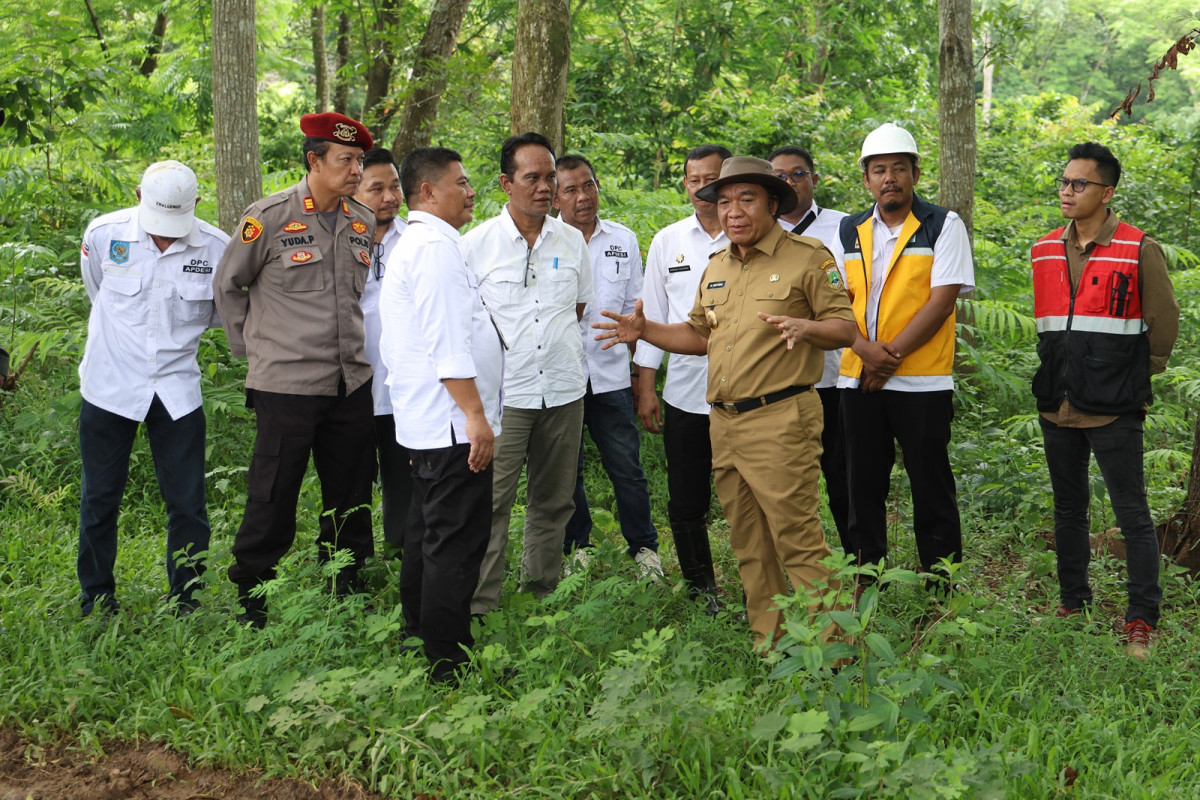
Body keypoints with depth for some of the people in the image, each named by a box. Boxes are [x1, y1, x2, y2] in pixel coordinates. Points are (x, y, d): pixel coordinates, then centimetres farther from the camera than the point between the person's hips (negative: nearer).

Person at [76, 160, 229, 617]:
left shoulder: (216, 248, -9)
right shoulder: (104, 234, -7)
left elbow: (219, 312, 10)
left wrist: (178, 330, 7)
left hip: (177, 389, 0)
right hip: (110, 386, 0)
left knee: (187, 504, 1)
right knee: (100, 499, 9)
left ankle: (184, 605, 17)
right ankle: (96, 604, 26)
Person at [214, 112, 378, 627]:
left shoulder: (363, 223, 9)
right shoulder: (269, 217, -7)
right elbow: (228, 285, 5)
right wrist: (251, 347, 4)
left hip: (351, 383, 5)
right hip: (287, 382, -5)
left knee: (351, 496, 11)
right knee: (273, 495, 0)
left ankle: (343, 587, 26)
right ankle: (250, 595, 16)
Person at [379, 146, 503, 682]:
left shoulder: (409, 246, 20)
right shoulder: (436, 245, -14)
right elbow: (447, 341, -22)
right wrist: (475, 414, -22)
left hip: (427, 422, 11)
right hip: (453, 422, -11)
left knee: (427, 538, 18)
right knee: (456, 545, -8)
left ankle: (419, 642, 28)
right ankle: (449, 665, -4)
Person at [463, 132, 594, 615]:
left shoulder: (572, 241, 8)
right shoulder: (477, 244, -3)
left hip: (564, 390, 4)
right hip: (503, 392, -4)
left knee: (554, 501, 11)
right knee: (490, 501, -7)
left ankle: (543, 594, 24)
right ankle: (479, 604, 1)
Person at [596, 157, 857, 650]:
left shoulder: (807, 257, -3)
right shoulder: (716, 267, 18)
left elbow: (845, 327, -6)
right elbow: (701, 335, 25)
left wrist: (805, 327, -26)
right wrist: (645, 331, 11)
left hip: (780, 421, -7)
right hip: (724, 424, 7)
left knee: (798, 540, -9)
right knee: (748, 546, 13)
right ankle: (768, 645, 23)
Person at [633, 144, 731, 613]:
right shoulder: (667, 241, 9)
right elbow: (652, 318, 12)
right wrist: (645, 388, 7)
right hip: (684, 393, 3)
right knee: (686, 504, 9)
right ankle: (701, 592, 24)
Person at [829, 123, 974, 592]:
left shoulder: (943, 226, -1)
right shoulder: (848, 232, 12)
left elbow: (942, 301, -10)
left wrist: (892, 354, -14)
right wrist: (864, 348, -12)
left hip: (922, 379, -4)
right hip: (858, 378, 4)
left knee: (931, 488, 1)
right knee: (863, 486, 10)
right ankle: (867, 583, 21)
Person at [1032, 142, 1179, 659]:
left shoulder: (1138, 251, -7)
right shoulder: (1045, 251, 9)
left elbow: (1164, 320, 0)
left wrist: (1139, 374, 6)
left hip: (1113, 409, -6)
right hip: (1058, 406, 6)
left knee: (1132, 514, -1)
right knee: (1068, 509, 15)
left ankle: (1142, 621, 6)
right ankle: (1073, 604, 27)